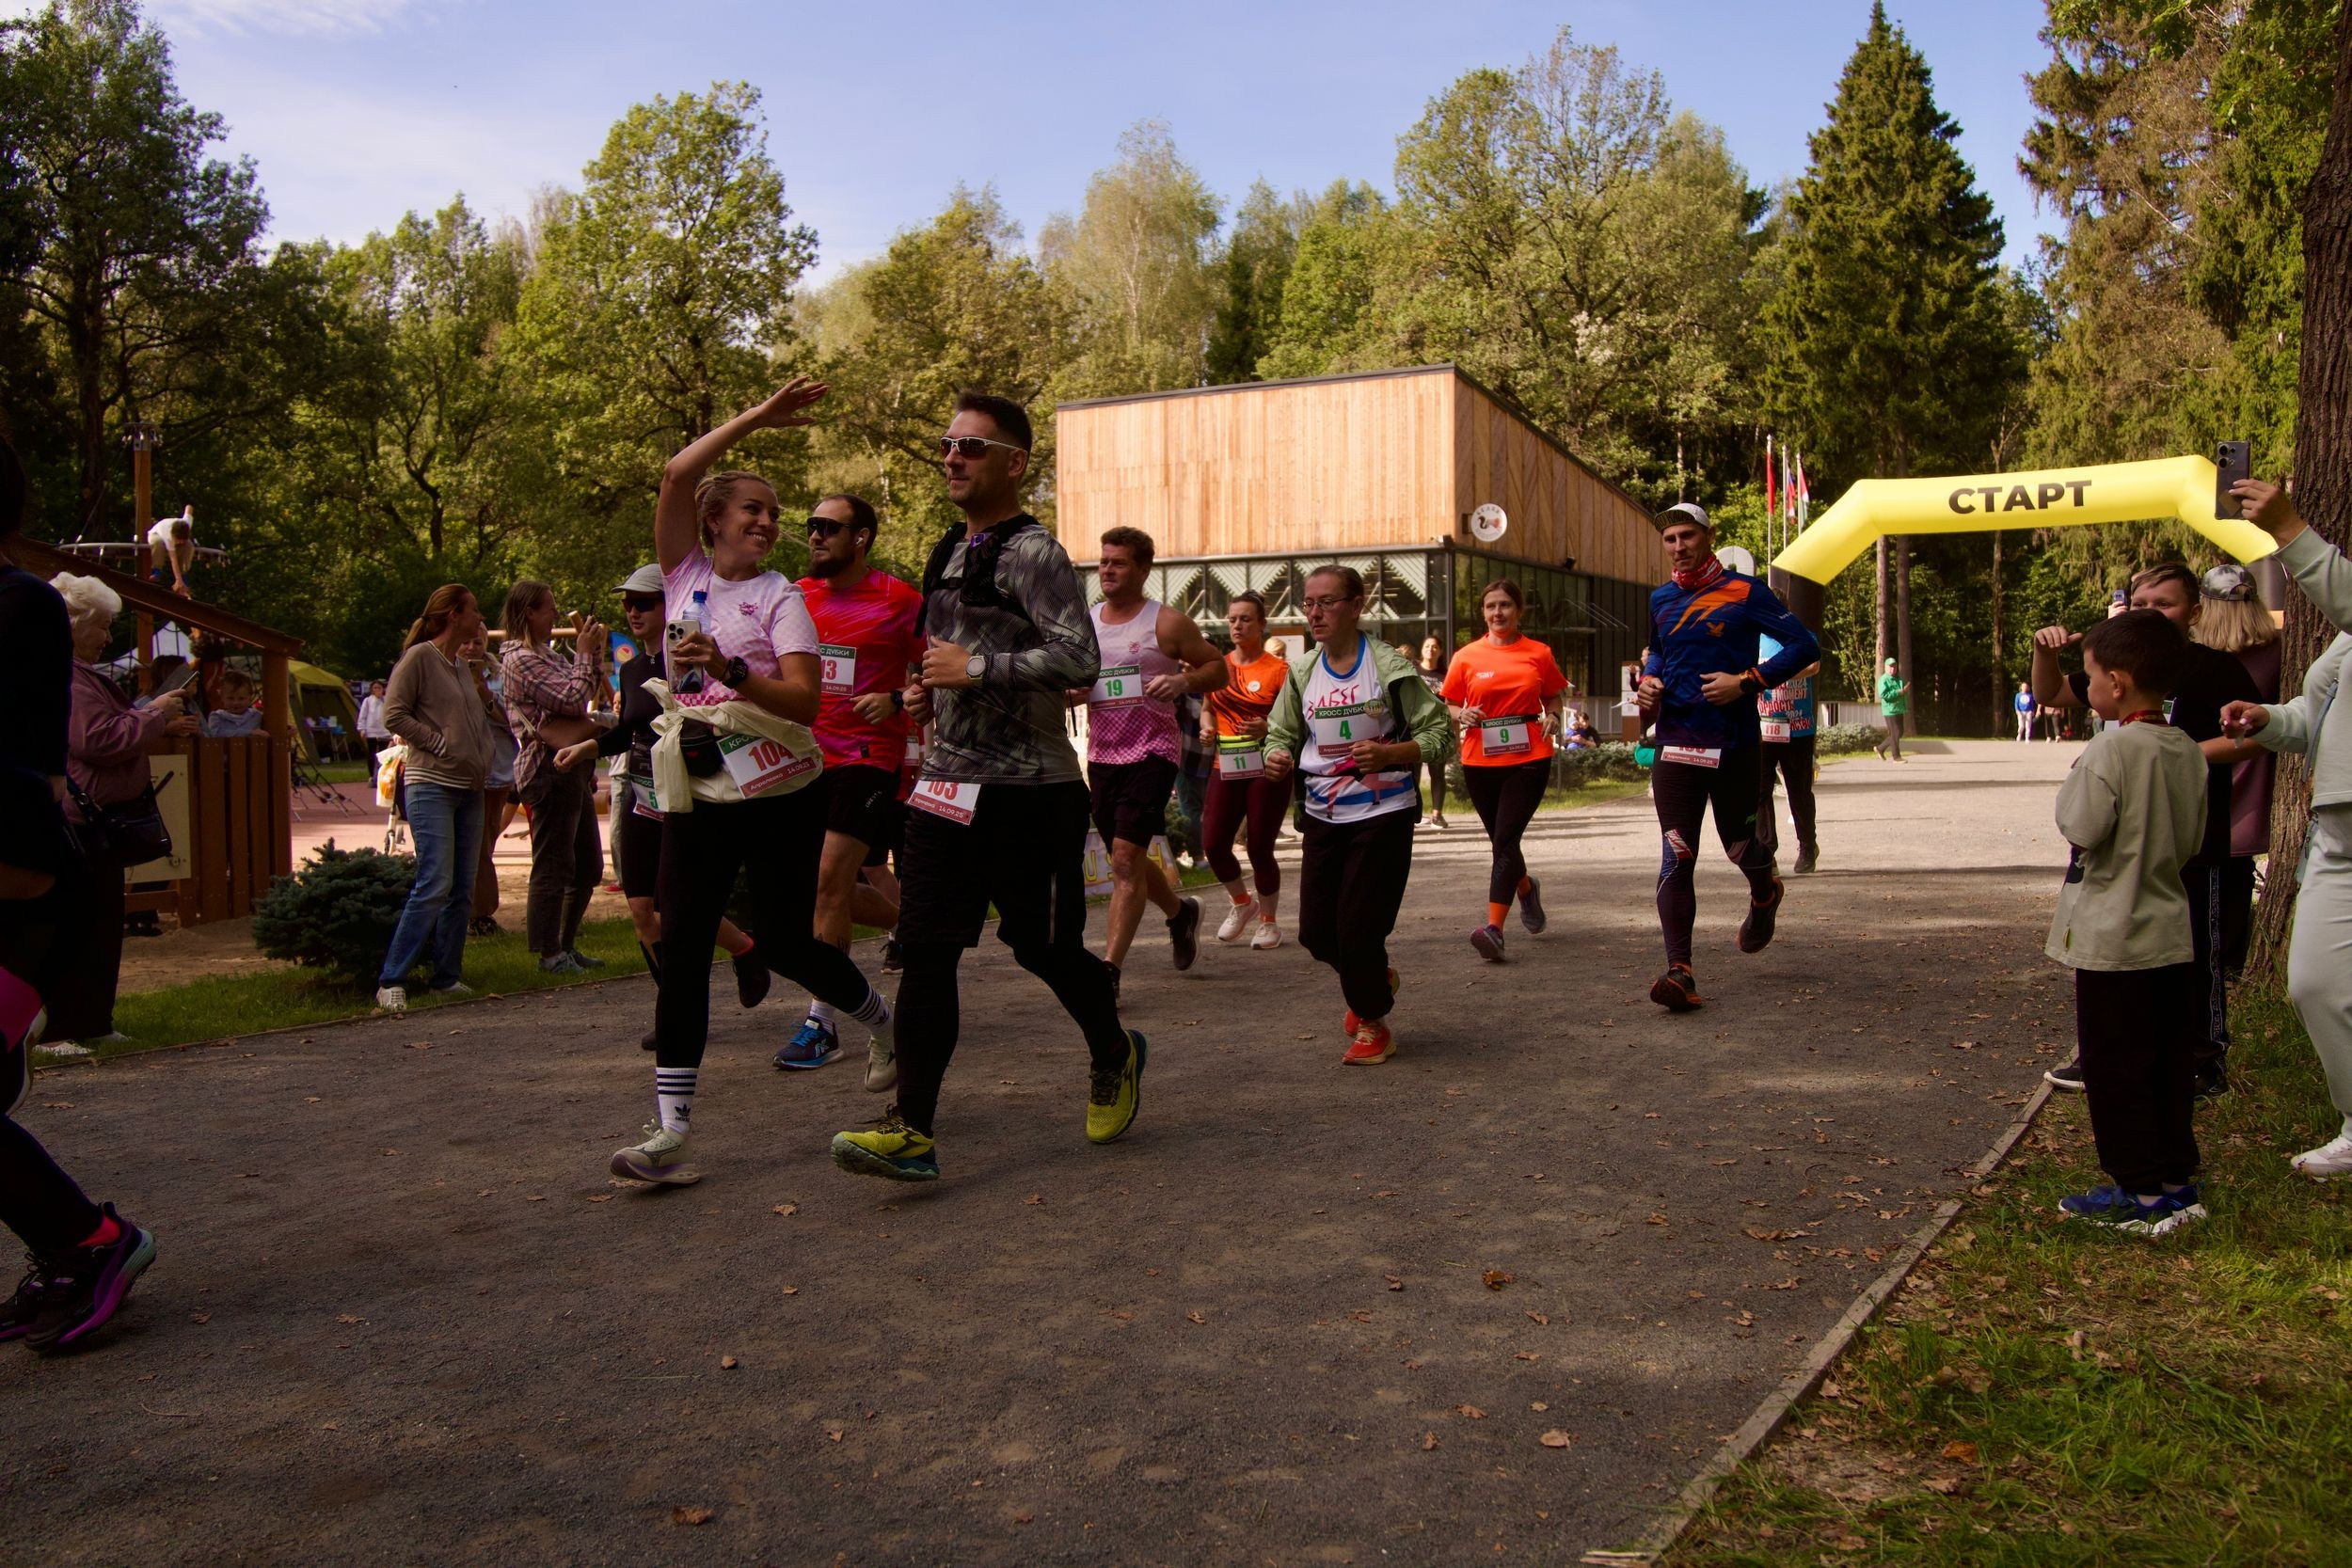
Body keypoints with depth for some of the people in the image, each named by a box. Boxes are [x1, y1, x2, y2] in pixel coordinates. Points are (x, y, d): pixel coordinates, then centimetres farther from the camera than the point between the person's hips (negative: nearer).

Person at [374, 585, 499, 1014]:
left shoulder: (462, 665, 18)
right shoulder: (419, 656, -5)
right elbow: (394, 714, -11)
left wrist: (482, 759, 11)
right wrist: (440, 744, -13)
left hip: (469, 788, 8)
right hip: (431, 785, -8)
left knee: (463, 890, 6)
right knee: (435, 884, -15)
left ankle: (448, 977, 13)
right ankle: (391, 981, -9)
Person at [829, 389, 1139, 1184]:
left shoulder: (1032, 553, -12)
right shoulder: (951, 551, 15)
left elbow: (1080, 659, -24)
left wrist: (975, 670, -20)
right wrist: (932, 692, 12)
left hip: (1028, 790, -7)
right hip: (949, 784, 7)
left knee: (1043, 946, 5)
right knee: (925, 948, -1)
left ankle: (1115, 1055, 34)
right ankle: (912, 1129, 1)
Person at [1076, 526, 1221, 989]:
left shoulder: (1167, 622, -4)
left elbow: (1217, 668, 0)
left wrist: (1183, 680, -20)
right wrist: (1070, 692, -4)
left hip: (1152, 753, -6)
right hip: (1101, 754, 6)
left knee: (1126, 856, -16)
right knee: (1126, 859, 17)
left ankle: (1109, 967, -15)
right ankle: (1180, 911, 45)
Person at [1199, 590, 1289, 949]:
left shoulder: (1278, 670, -4)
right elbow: (1207, 708, 23)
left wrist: (1269, 728, -22)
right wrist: (1206, 727, 1)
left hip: (1267, 771, -4)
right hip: (1226, 769, 4)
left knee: (1260, 849, -1)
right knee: (1213, 844, -5)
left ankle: (1269, 920, 19)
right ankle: (1241, 902, 23)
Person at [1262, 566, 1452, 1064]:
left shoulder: (1389, 666, -9)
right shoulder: (1302, 672, 5)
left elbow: (1439, 730, -7)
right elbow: (1282, 734, 12)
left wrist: (1388, 753, -23)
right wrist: (1278, 758, -12)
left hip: (1382, 813, -5)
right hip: (1322, 816, 5)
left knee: (1359, 926, -6)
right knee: (1316, 930, 7)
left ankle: (1373, 1025, 18)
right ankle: (1376, 979, 39)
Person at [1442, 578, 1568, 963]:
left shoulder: (1539, 654, 4)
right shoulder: (1467, 656, 5)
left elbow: (1554, 696, 17)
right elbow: (1450, 704, 12)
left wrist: (1552, 716, -4)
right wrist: (1462, 715, -10)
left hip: (1528, 759, -2)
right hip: (1480, 761, 2)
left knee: (1505, 840, -14)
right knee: (1501, 841, 14)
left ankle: (1494, 928, -20)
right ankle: (1526, 889, 46)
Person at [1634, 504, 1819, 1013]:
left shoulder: (1743, 592, -4)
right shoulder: (1661, 600, 11)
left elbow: (1805, 645, -6)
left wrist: (1747, 682, -16)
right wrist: (1647, 681, 10)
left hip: (1733, 742, -3)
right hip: (1675, 743, 3)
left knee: (1740, 846, 12)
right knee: (1677, 858, -8)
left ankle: (1765, 894, 49)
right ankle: (1680, 973, -11)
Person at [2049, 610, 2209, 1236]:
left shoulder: (2111, 749, -19)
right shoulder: (2187, 751, 5)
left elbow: (2081, 827, -19)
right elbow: (2191, 841, 12)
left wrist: (2070, 785, -4)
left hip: (2113, 938, -8)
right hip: (2172, 933, 8)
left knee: (2115, 1069, 2)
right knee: (2167, 1067, 15)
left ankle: (2144, 1191, 6)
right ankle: (2176, 1179, 22)